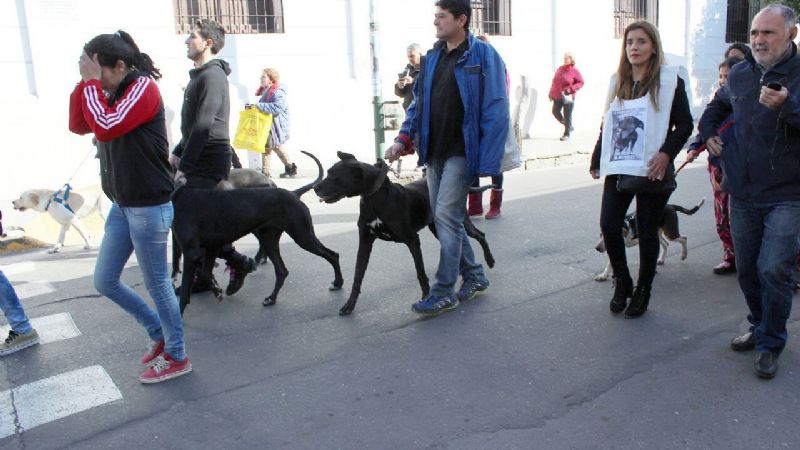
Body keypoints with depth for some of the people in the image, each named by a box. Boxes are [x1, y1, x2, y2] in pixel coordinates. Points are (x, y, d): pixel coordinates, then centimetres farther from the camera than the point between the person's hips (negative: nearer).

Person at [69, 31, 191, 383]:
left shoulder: (143, 87, -14)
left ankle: (177, 358, 19)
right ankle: (159, 334, 31)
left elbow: (106, 127, -26)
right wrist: (84, 82, -1)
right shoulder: (114, 93, 12)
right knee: (104, 281, 15)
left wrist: (92, 81, -16)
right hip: (121, 205, 9)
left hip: (148, 206, -9)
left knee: (157, 284, 2)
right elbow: (78, 126, 9)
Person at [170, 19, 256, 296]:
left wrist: (184, 166, -21)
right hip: (197, 160, 9)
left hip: (209, 163, -9)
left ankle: (238, 262, 5)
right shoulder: (199, 76, 18)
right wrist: (178, 154, 19)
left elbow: (202, 126, -21)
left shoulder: (212, 75, -14)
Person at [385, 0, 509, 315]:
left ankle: (443, 292, 1)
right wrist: (404, 139, 0)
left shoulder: (483, 56, -9)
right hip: (435, 153, 7)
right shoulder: (432, 58, 11)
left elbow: (495, 113, -13)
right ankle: (474, 276, 27)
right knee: (444, 218, 11)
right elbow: (418, 103, 15)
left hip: (461, 153, -7)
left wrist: (487, 163, -18)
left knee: (446, 216, -10)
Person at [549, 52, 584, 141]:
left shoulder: (574, 71, -6)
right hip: (557, 97, 6)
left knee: (567, 116, -1)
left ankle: (566, 134, 13)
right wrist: (551, 93, 13)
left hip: (568, 97, -6)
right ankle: (569, 126, 30)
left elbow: (581, 82, -4)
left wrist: (571, 88, -18)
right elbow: (554, 81, 15)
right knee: (555, 112, 9)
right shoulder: (559, 69, 9)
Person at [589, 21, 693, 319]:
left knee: (647, 232, 4)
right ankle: (622, 282, 15)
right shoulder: (617, 82, 13)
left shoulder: (669, 80, -1)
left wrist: (666, 153, -18)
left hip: (652, 171, -4)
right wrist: (597, 160, 17)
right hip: (618, 168, 4)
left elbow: (684, 124, -3)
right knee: (608, 226, -7)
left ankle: (643, 291, 21)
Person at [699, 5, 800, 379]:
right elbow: (717, 105, 28)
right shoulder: (739, 74, 7)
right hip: (742, 194, 5)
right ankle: (760, 327, 33)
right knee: (746, 269, 13)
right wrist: (708, 131, 12)